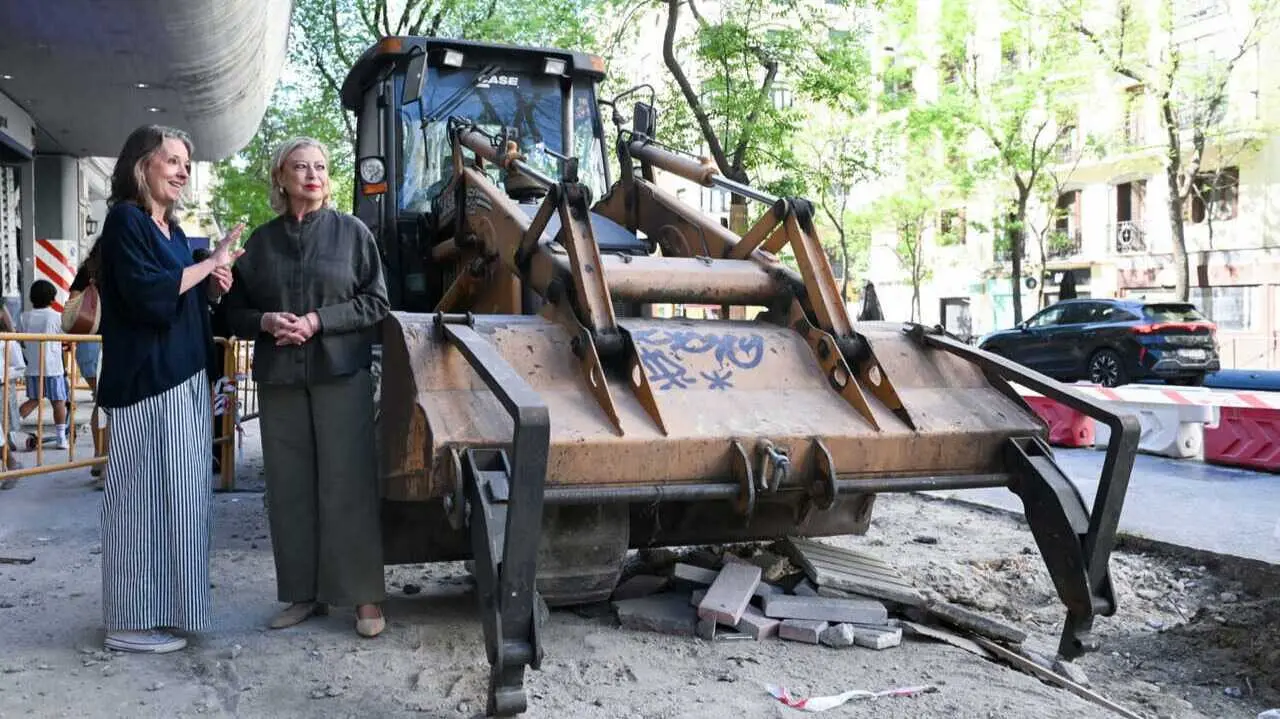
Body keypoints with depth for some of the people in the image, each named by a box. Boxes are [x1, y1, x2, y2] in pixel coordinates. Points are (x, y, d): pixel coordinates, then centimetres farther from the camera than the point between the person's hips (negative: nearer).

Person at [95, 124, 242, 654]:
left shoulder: (172, 230, 17)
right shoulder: (126, 219, -8)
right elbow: (146, 293, -20)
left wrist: (211, 288, 3)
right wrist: (210, 263, -12)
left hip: (182, 379, 9)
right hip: (146, 382, -9)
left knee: (174, 493, 11)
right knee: (146, 494, -5)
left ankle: (164, 607, 20)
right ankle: (131, 622, 3)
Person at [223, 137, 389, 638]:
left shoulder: (352, 232, 2)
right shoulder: (260, 242, 10)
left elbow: (375, 302, -1)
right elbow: (235, 312, 13)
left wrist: (319, 320, -13)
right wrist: (265, 321, -9)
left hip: (342, 374, -3)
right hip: (279, 379, 3)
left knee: (348, 485, -3)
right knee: (290, 488, 6)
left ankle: (365, 596, 5)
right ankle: (304, 593, 18)